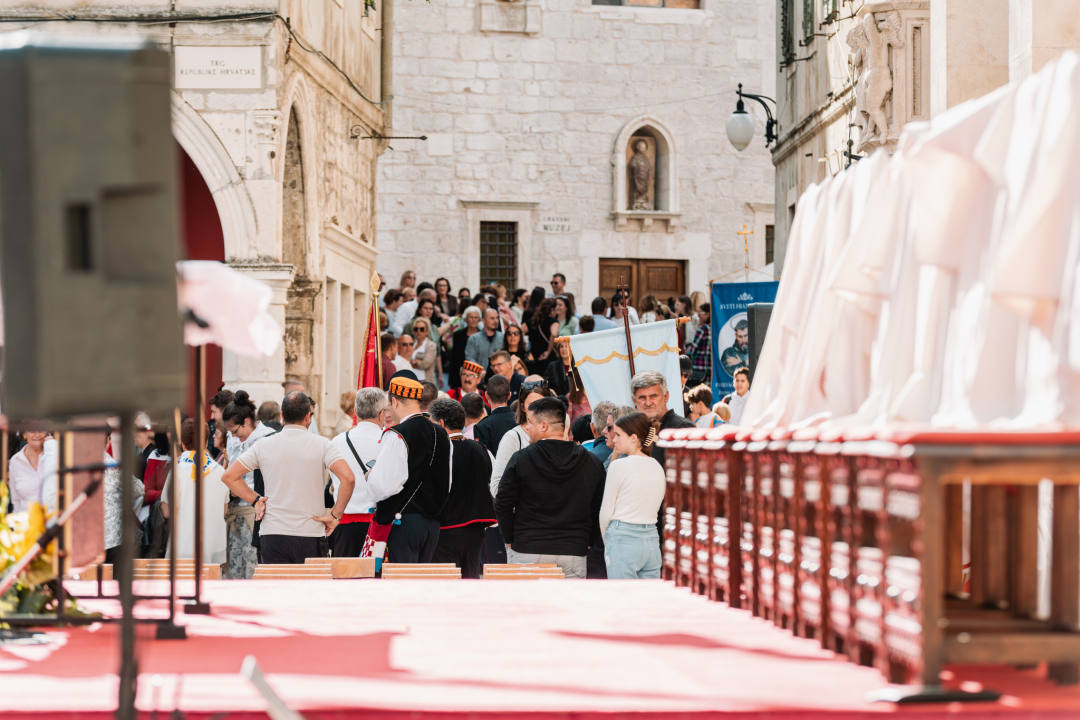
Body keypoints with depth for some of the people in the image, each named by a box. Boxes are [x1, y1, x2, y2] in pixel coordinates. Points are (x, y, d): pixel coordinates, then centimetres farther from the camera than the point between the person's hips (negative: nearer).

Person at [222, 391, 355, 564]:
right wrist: (335, 515, -4)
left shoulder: (264, 445, 4)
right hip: (311, 536, -1)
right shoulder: (321, 444, -2)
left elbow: (229, 476, 7)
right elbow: (348, 478, -13)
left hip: (272, 537, 1)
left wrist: (255, 499, 10)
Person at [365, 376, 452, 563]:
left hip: (403, 524, -7)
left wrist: (370, 476, 1)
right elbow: (447, 484, 16)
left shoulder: (396, 436, -14)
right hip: (433, 523, 7)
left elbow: (383, 486, -19)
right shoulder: (441, 435, 9)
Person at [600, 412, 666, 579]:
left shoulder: (619, 466, -9)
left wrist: (607, 543, 11)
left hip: (623, 540, -6)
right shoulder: (657, 467, 8)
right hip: (652, 540, 6)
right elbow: (656, 507, 14)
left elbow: (606, 513, -3)